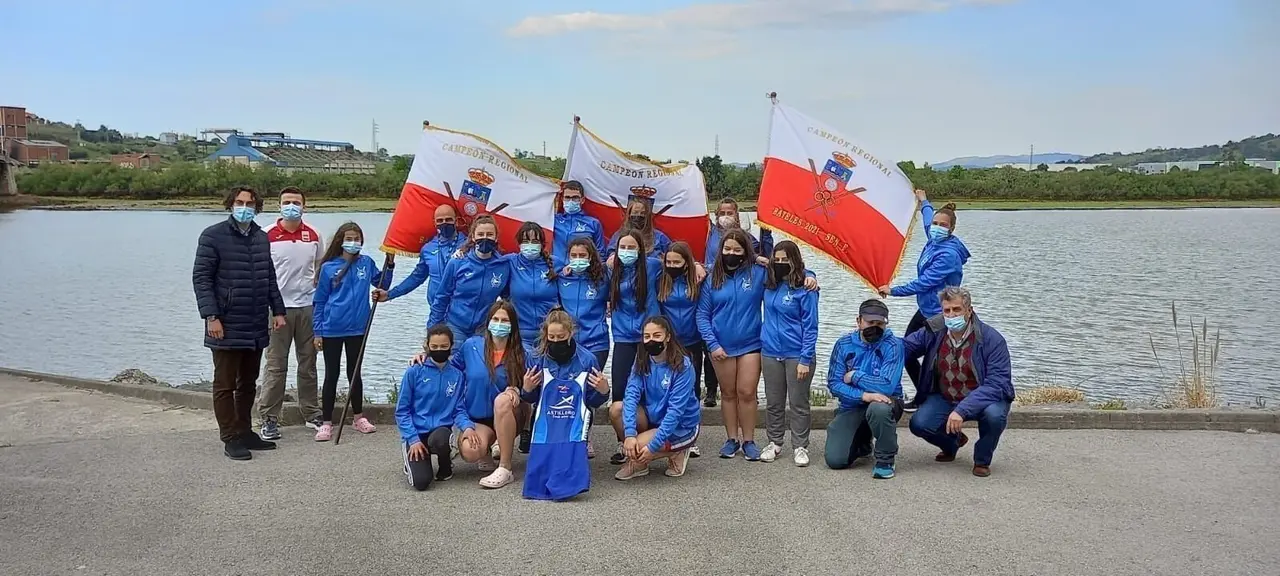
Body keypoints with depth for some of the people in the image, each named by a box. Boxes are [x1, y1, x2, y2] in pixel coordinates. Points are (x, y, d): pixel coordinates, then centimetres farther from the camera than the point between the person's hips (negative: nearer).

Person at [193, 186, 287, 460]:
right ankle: (230, 438, 9)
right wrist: (211, 316, -17)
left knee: (248, 384, 14)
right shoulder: (213, 236, -6)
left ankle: (245, 432, 25)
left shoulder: (262, 238, 11)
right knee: (225, 385, 3)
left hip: (256, 328, 6)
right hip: (227, 327, -6)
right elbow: (201, 278, -10)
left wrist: (278, 310, 11)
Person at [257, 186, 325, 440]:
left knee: (308, 364, 12)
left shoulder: (313, 235, 6)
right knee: (275, 366, -1)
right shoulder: (268, 235, -4)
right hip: (278, 309, -4)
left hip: (308, 307, 4)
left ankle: (311, 413, 22)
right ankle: (269, 418, 7)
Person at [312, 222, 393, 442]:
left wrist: (389, 265, -3)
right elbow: (319, 301, 1)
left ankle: (358, 418, 26)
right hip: (332, 330, -2)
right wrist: (318, 332, -1)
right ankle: (326, 423, 12)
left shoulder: (366, 263, 1)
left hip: (357, 329, 2)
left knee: (354, 373, 15)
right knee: (331, 375, 5)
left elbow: (383, 284, 11)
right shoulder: (328, 267, -4)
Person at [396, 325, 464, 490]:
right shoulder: (414, 372, -5)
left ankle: (445, 467, 0)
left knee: (439, 438, -37)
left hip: (442, 430, 2)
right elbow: (401, 410, -3)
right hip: (416, 433, -2)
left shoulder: (457, 375, 3)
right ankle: (413, 460, 15)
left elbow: (458, 409, 4)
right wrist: (413, 439, -13)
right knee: (421, 482, -23)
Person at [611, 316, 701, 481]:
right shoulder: (642, 361, -5)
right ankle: (637, 460, 0)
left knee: (638, 448, -26)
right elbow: (632, 394, -16)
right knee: (616, 409, -18)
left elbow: (676, 410, -25)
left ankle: (675, 453, 3)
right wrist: (629, 434, -32)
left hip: (681, 425, -6)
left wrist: (652, 445, -30)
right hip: (653, 417, 6)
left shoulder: (682, 365, -21)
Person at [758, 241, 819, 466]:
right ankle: (774, 442, 26)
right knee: (773, 403, 13)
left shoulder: (805, 289, -10)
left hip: (797, 354, -5)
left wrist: (805, 359, -15)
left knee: (798, 403, 5)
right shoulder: (769, 284, 6)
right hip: (770, 352, 5)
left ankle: (800, 447, 15)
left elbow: (810, 327, -11)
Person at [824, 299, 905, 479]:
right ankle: (862, 442, 26)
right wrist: (864, 396, -25)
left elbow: (886, 387, -24)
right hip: (852, 406, 3)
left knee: (878, 408, -41)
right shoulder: (843, 344, -4)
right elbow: (834, 384, -10)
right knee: (835, 460, -12)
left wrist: (854, 375, -14)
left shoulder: (893, 345, -13)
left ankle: (885, 460, -14)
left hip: (884, 402, -3)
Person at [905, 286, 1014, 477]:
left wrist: (962, 410, -38)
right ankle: (953, 441, 17)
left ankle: (982, 460, -3)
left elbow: (997, 384, -27)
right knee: (919, 424, -21)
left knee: (994, 415, -36)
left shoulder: (991, 340, -22)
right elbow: (903, 348, 4)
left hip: (983, 398, -3)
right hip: (944, 399, 3)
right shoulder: (933, 332, -10)